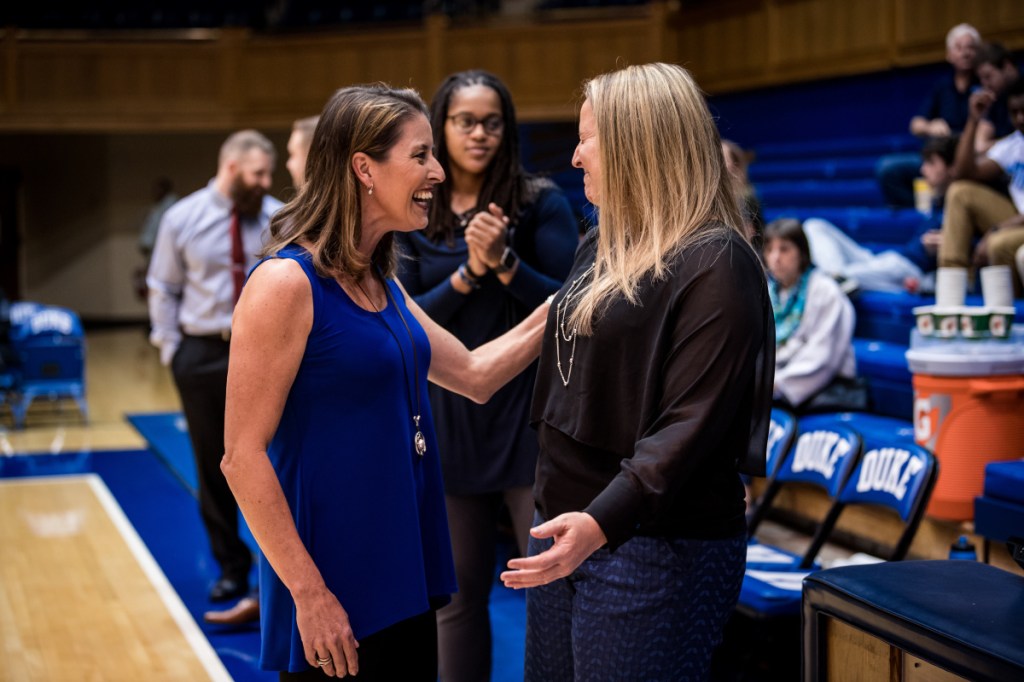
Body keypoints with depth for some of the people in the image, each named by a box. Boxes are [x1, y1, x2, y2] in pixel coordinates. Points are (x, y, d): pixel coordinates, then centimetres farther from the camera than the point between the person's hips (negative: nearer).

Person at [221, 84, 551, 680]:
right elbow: (243, 456, -17)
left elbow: (474, 375, 17)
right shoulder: (287, 282, -16)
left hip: (406, 578, 8)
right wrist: (308, 592, -18)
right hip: (334, 596, -8)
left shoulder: (383, 285, 9)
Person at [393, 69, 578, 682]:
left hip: (530, 415, -3)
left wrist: (504, 261, -21)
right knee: (459, 592, 10)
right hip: (450, 420, 3)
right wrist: (467, 273, -15)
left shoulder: (540, 202, -3)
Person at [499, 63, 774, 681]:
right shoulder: (601, 248, 14)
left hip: (653, 551, -8)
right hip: (565, 529, 8)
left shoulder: (715, 262, -13)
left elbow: (692, 422, -22)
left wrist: (602, 521, -32)